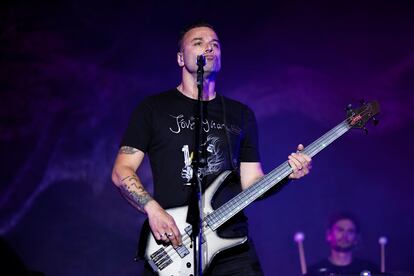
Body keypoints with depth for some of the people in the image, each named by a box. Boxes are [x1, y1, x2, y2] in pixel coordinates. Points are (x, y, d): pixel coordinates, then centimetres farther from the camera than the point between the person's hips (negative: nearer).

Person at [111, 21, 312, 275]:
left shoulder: (241, 115, 15)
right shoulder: (154, 108, 6)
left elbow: (252, 182, 13)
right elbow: (122, 170, 3)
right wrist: (153, 209, -13)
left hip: (232, 245, 3)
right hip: (171, 245, -2)